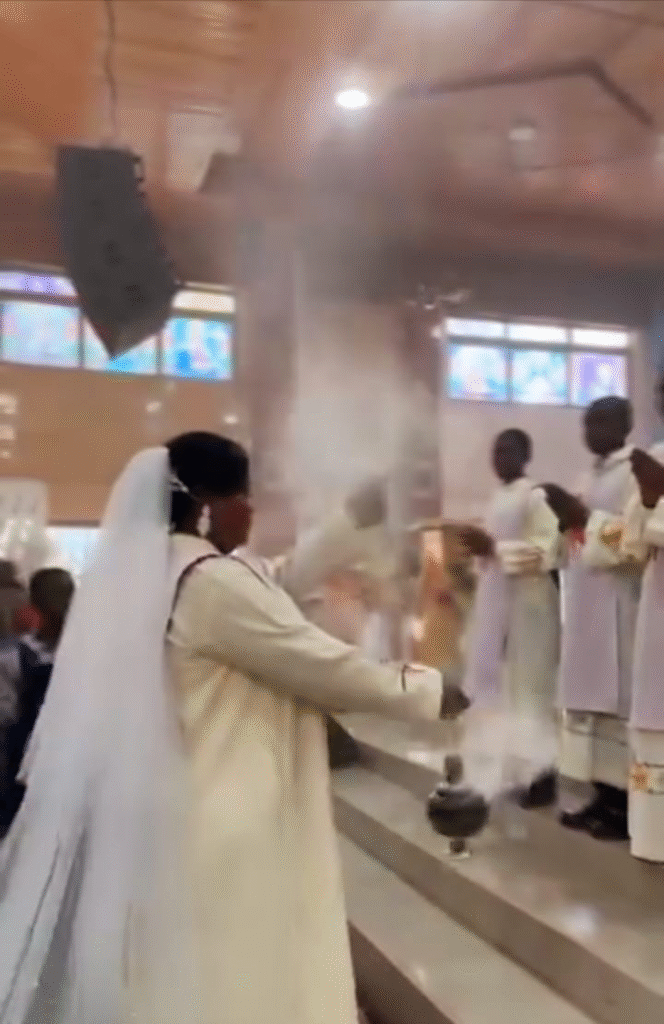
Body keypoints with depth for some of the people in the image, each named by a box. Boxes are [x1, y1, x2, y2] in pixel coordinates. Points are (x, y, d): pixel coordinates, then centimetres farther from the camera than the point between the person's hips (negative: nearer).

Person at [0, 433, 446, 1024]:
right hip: (227, 824, -9)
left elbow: (281, 581, 16)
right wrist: (431, 689, -3)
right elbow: (330, 669, -17)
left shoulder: (158, 570, 8)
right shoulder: (214, 581, -22)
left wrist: (354, 517, 16)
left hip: (193, 814, 9)